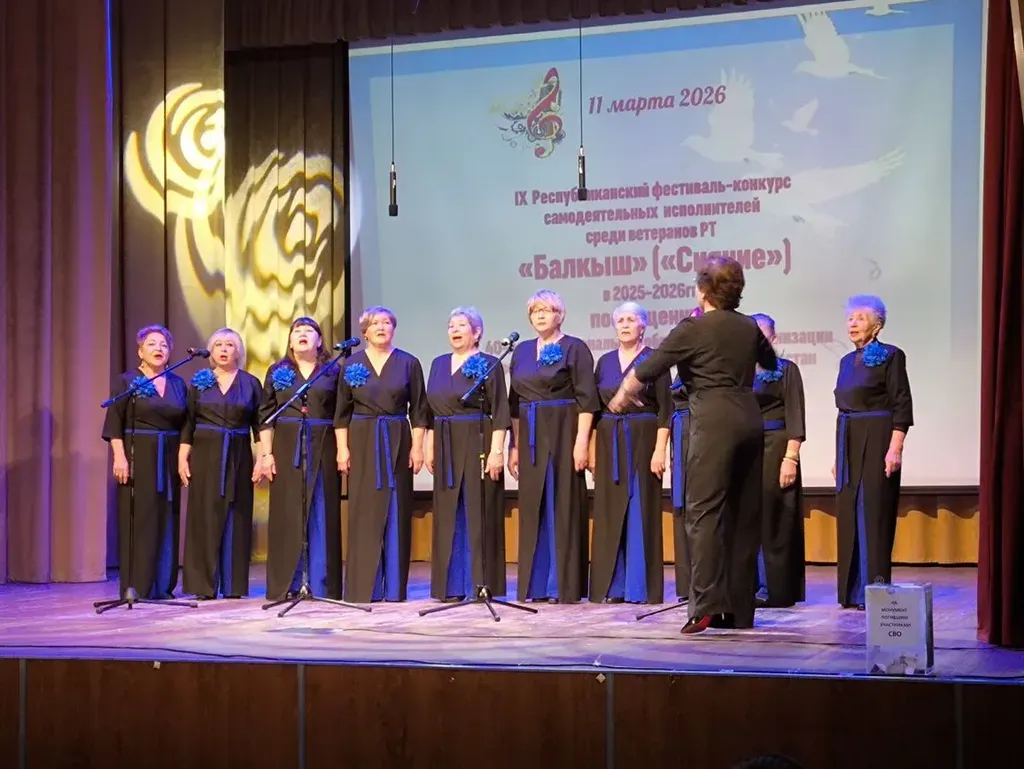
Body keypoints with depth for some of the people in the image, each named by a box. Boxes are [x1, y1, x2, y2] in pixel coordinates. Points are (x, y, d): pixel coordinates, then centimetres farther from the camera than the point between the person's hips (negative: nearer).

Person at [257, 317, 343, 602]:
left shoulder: (332, 370, 7)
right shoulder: (277, 371, 9)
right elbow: (265, 415, 6)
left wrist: (342, 450, -5)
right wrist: (266, 453, -2)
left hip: (323, 449, -1)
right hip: (287, 449, 1)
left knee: (322, 516, -1)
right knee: (287, 516, 0)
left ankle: (322, 585, 3)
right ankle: (286, 585, 4)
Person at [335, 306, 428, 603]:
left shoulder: (408, 363, 3)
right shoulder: (352, 364, 5)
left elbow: (418, 410, 2)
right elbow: (342, 411, 6)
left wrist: (417, 446, -5)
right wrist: (342, 448, -2)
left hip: (397, 443, 0)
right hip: (362, 443, 0)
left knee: (396, 513, 1)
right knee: (364, 514, -1)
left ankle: (394, 587, 6)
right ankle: (363, 587, 3)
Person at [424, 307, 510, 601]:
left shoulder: (488, 364, -5)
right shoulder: (439, 364, 13)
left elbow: (500, 412, -9)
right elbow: (430, 411, 17)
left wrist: (496, 450, -16)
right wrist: (429, 447, 10)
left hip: (478, 445, -6)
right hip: (446, 448, 6)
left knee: (478, 514, -4)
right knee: (449, 516, 7)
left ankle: (482, 583, 1)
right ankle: (453, 585, 12)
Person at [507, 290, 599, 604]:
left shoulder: (575, 348, -3)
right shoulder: (522, 351, 13)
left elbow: (587, 399, -8)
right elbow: (514, 403, 15)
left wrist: (582, 440, -16)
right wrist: (514, 446, 10)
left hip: (563, 434, -5)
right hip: (530, 438, 6)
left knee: (562, 507, -4)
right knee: (533, 510, 6)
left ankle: (564, 585, -1)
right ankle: (535, 585, 11)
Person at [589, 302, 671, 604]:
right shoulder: (605, 361, 12)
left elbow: (665, 408, -6)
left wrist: (660, 449, -14)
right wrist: (592, 449, 6)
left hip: (642, 440, -5)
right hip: (609, 443, 5)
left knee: (640, 510, -4)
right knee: (611, 512, 4)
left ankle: (641, 587, 0)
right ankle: (614, 586, 8)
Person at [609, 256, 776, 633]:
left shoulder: (694, 329, -4)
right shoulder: (749, 328, 13)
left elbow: (647, 369, 3)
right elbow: (771, 362, 35)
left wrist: (621, 395, 22)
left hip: (714, 420, -6)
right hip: (750, 418, 6)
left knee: (705, 511, -7)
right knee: (745, 514, 9)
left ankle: (707, 605, -18)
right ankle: (741, 609, 12)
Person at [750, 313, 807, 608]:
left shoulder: (786, 370, -1)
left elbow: (795, 418, -7)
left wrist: (791, 457, -15)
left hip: (774, 448, -5)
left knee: (773, 520, -4)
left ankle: (776, 589, 1)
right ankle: (753, 586, 11)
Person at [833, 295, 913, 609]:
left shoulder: (890, 356, -6)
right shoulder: (847, 361, 15)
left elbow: (902, 406, -10)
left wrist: (895, 448, -19)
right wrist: (838, 454, 15)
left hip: (876, 441, -7)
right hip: (848, 443, 7)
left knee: (874, 512, -7)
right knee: (848, 514, 7)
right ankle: (853, 590, 12)